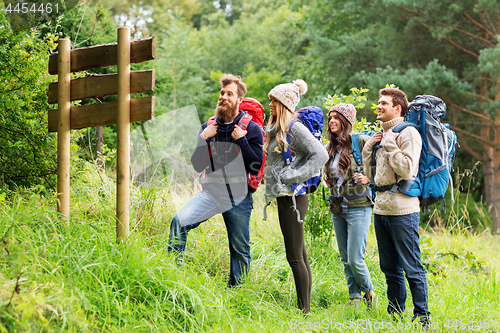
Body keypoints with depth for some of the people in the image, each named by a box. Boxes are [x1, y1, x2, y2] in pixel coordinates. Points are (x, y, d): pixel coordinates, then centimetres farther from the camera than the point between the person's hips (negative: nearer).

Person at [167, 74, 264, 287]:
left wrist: (241, 140, -14)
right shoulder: (208, 128, 10)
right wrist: (203, 139, -6)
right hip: (211, 191, 2)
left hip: (239, 196, -1)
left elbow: (256, 166, -7)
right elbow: (197, 166, 6)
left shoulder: (251, 129, 1)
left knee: (240, 249, 4)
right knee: (180, 221, -23)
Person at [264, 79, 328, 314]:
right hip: (284, 198, 9)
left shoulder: (295, 128, -12)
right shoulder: (276, 130, 16)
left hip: (293, 198, -9)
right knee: (299, 256, 11)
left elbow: (320, 154, -20)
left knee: (295, 257, -8)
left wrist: (293, 175, -19)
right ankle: (303, 308, 15)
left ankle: (305, 311, -5)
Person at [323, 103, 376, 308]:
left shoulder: (362, 141, -8)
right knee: (345, 259, 9)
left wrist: (368, 178, -19)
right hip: (337, 208, 7)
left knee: (355, 259, -9)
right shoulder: (330, 148, 14)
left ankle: (369, 294, 12)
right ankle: (354, 299, 18)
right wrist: (329, 182, 10)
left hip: (358, 206, -7)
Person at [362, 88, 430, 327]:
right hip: (381, 208, 9)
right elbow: (367, 169, 22)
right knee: (390, 268, 14)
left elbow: (407, 169, -20)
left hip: (402, 210, -8)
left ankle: (422, 317, 1)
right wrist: (370, 146, 7)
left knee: (411, 267, -5)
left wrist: (389, 144, -14)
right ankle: (395, 314, 23)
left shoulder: (407, 132, -9)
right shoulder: (382, 133, 17)